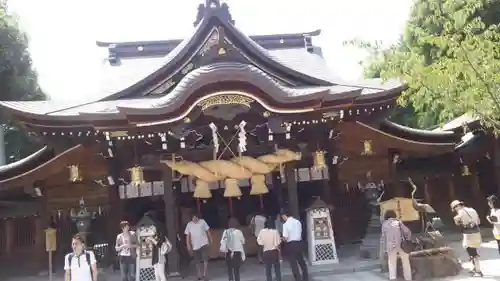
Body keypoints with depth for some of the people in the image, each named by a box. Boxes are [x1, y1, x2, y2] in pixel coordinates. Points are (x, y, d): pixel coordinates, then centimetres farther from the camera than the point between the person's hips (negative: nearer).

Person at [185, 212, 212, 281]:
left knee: (205, 260, -11)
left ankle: (204, 275, -5)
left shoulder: (202, 222, -3)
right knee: (197, 262, 10)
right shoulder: (189, 225, -1)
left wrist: (210, 241, 4)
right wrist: (188, 245, -6)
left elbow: (208, 231, 4)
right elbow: (187, 236, 0)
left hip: (204, 244, -2)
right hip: (195, 246, 2)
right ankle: (199, 275, 23)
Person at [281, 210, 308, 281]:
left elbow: (285, 237, -16)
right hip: (299, 242, 6)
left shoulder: (286, 224, -14)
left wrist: (283, 239, 6)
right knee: (301, 260, 18)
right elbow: (300, 232, 10)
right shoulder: (298, 222, 5)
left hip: (291, 244, -6)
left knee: (293, 263, 3)